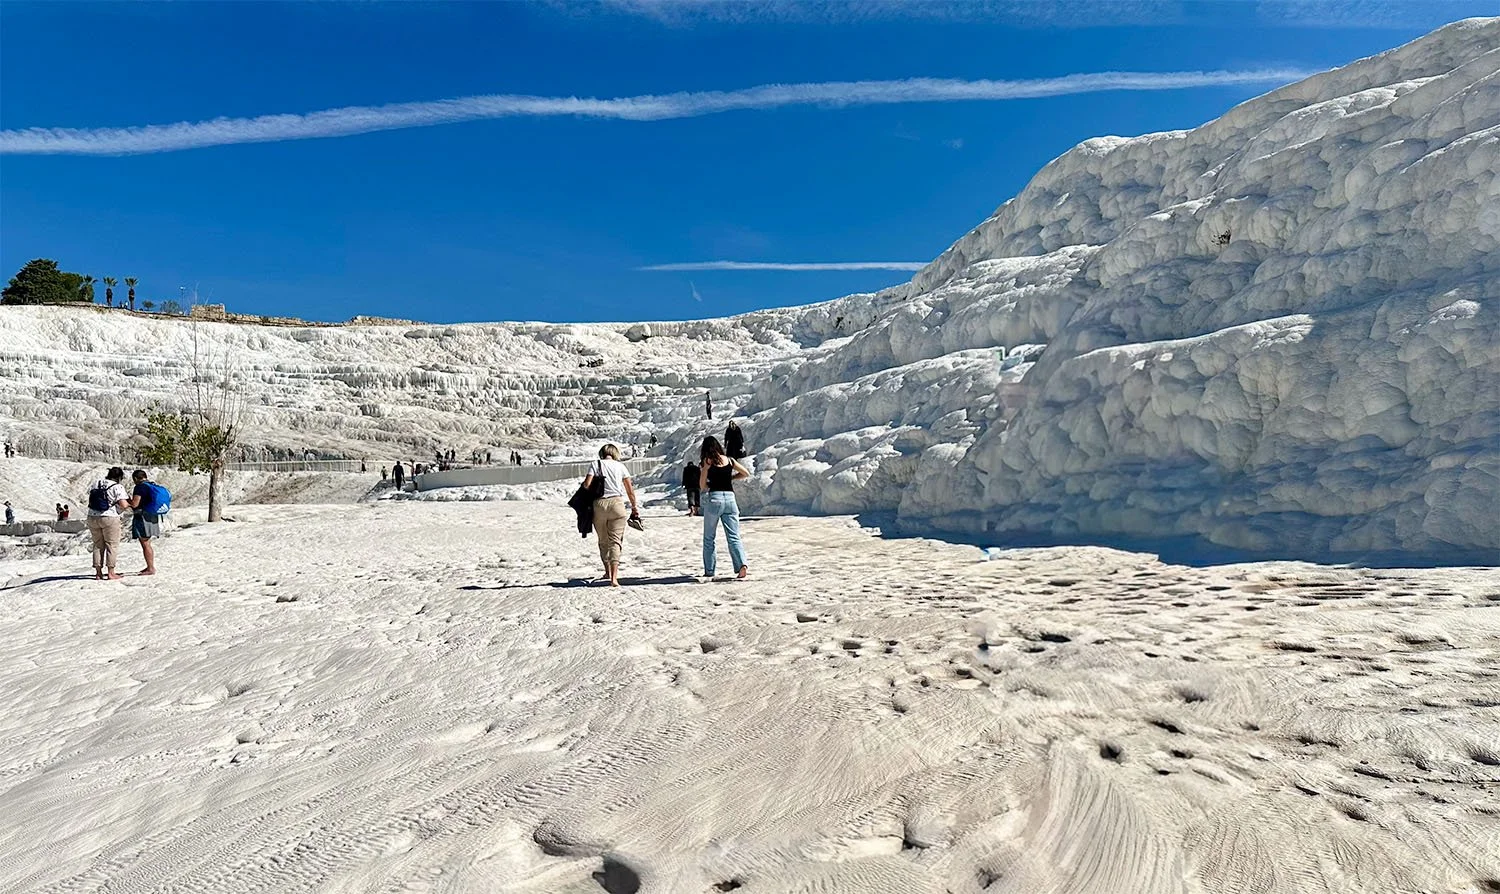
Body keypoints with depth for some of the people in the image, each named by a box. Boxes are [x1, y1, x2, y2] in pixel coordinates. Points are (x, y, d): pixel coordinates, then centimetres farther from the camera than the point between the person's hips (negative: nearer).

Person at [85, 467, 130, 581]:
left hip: (93, 518, 5)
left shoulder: (96, 483, 8)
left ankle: (98, 573, 17)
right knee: (112, 545, 3)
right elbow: (123, 505, -16)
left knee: (98, 545, 14)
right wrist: (129, 503, 4)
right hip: (110, 518, -5)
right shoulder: (118, 487, -10)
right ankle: (111, 572, 2)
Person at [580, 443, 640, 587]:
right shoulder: (620, 466, 9)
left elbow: (586, 485, -6)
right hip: (616, 503, 0)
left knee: (603, 541, 17)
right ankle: (614, 577, -17)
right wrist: (634, 507, 19)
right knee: (615, 540, -2)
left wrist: (583, 485, 17)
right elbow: (630, 490, 9)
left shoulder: (596, 464, 5)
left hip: (599, 504, 0)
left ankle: (608, 571, 34)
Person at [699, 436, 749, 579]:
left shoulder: (707, 461, 0)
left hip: (714, 499, -3)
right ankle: (742, 565, -18)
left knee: (709, 538, 11)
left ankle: (709, 571, 15)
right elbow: (746, 473, 18)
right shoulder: (729, 460, 10)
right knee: (734, 537, 2)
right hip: (730, 499, 3)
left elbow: (702, 486, 1)